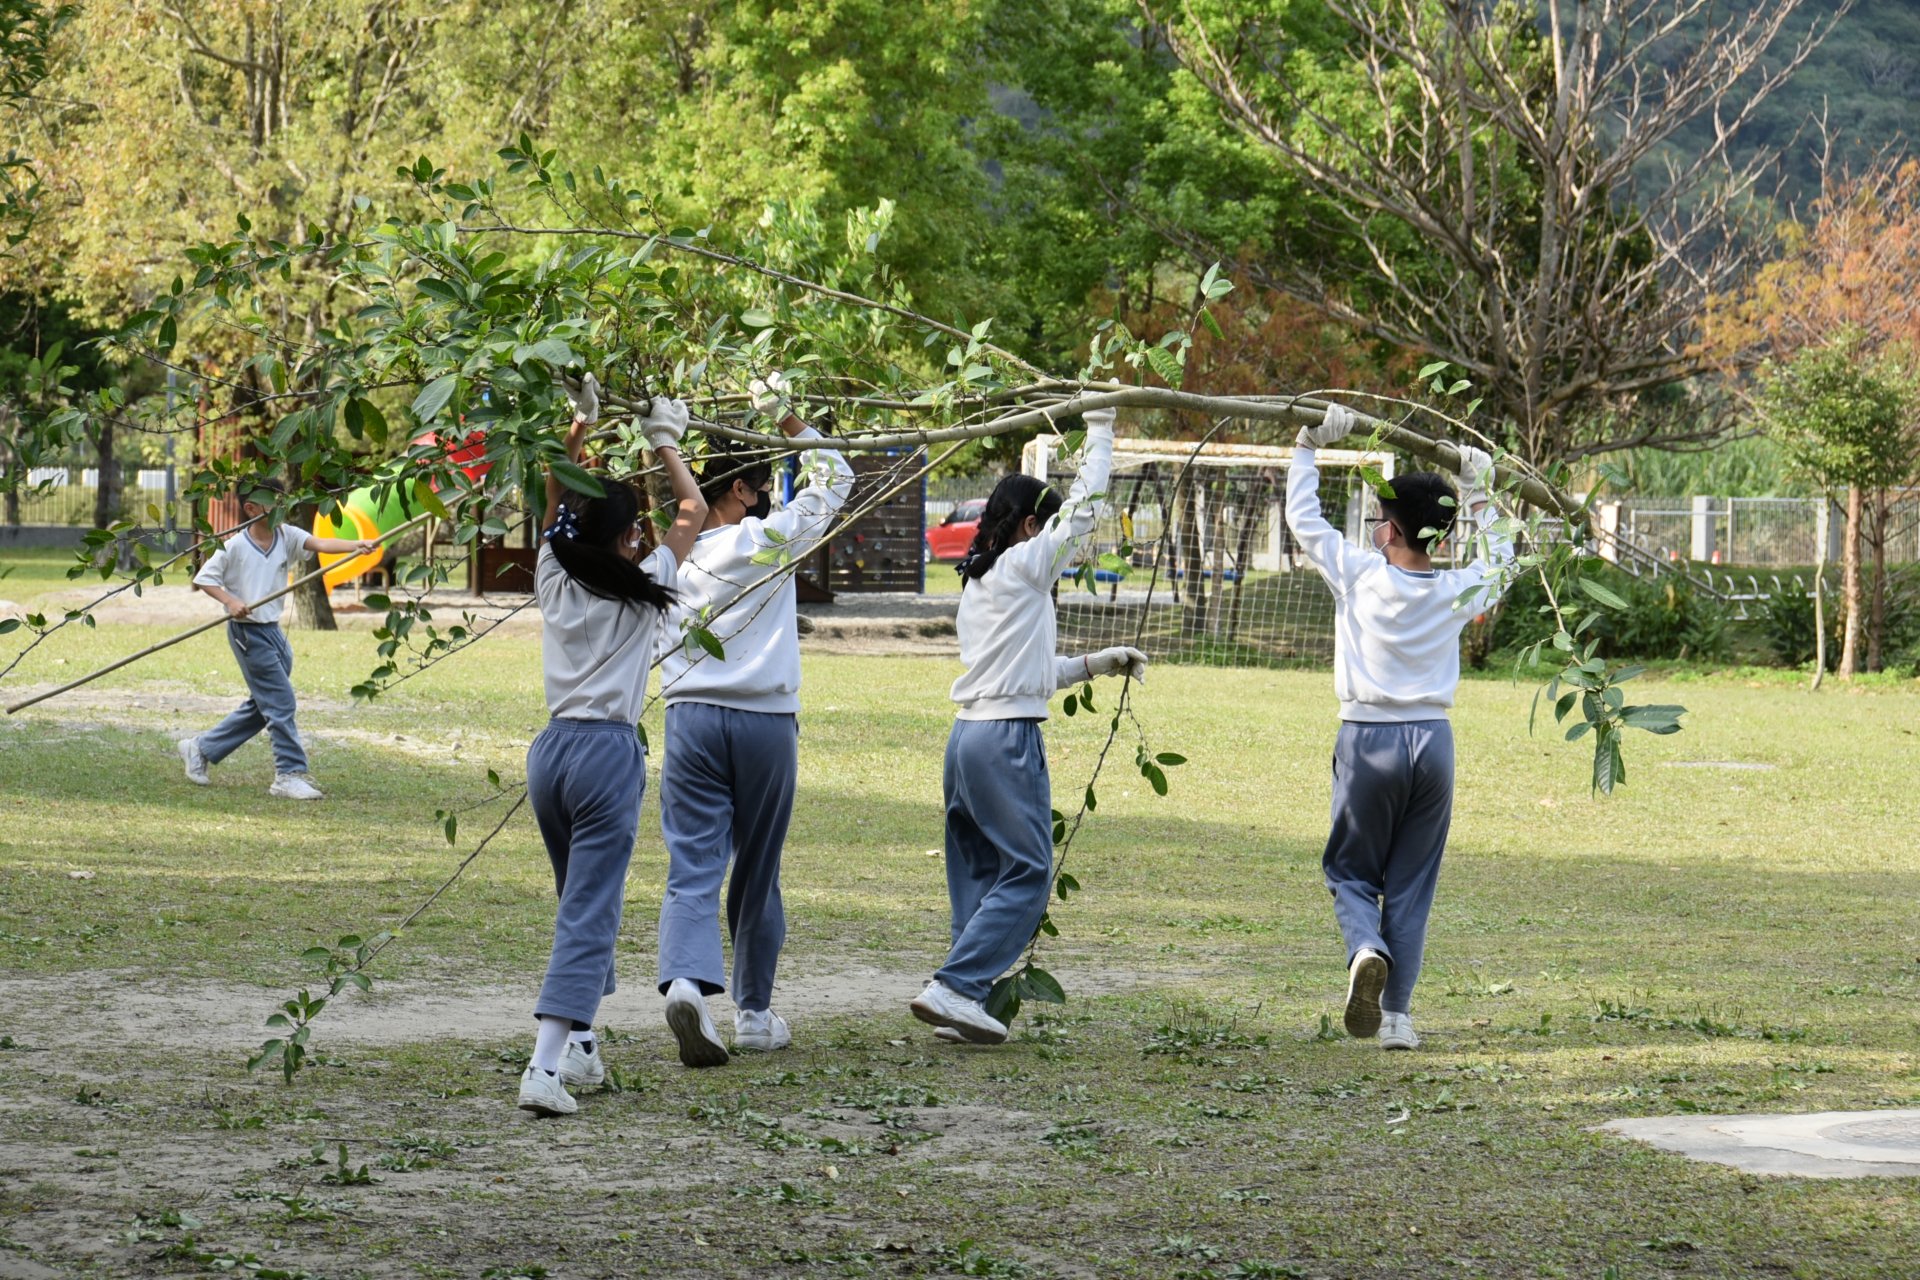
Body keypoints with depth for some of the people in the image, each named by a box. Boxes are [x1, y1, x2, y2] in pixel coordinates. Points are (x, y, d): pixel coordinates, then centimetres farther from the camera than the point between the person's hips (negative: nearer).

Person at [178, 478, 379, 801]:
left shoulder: (286, 537, 3)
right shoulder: (234, 547, -11)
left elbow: (319, 544, -11)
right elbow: (204, 578, -5)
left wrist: (356, 544, -27)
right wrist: (230, 601, -20)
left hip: (272, 630, 7)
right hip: (248, 632, -7)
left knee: (261, 707, 16)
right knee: (280, 703, -9)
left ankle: (201, 749, 28)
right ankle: (290, 774, -3)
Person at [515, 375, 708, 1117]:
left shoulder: (554, 582, 6)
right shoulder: (642, 592, -3)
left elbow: (557, 503, 22)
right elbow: (694, 510, 10)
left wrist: (580, 430, 24)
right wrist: (664, 446, 19)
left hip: (552, 749, 5)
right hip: (609, 754, -5)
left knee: (578, 901, 21)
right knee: (590, 912, -9)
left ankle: (579, 1047, 25)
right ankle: (545, 1064, -21)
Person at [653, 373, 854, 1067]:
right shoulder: (768, 540, -2)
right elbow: (834, 477, 9)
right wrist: (786, 418, 13)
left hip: (691, 718, 1)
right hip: (765, 721, -1)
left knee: (692, 867, -6)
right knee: (757, 873, 11)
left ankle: (686, 980, -31)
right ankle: (754, 1011, 20)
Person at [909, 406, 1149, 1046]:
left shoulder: (978, 582, 20)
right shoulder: (1025, 565, -5)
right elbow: (1084, 507, -2)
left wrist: (1095, 663, 26)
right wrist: (1100, 431, 8)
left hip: (967, 732, 9)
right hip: (1008, 737, -9)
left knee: (978, 872, 11)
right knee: (1027, 871, -7)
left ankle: (965, 1000, 7)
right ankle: (954, 987, -15)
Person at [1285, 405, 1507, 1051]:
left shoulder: (1358, 574, -8)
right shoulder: (1456, 592, -1)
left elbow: (1303, 518, 5)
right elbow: (1498, 562, 22)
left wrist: (1308, 447, 14)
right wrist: (1479, 501, 28)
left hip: (1367, 740, -2)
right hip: (1432, 740, 2)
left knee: (1350, 871, 11)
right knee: (1411, 887, 9)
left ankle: (1365, 949, -21)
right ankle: (1397, 1015, 6)